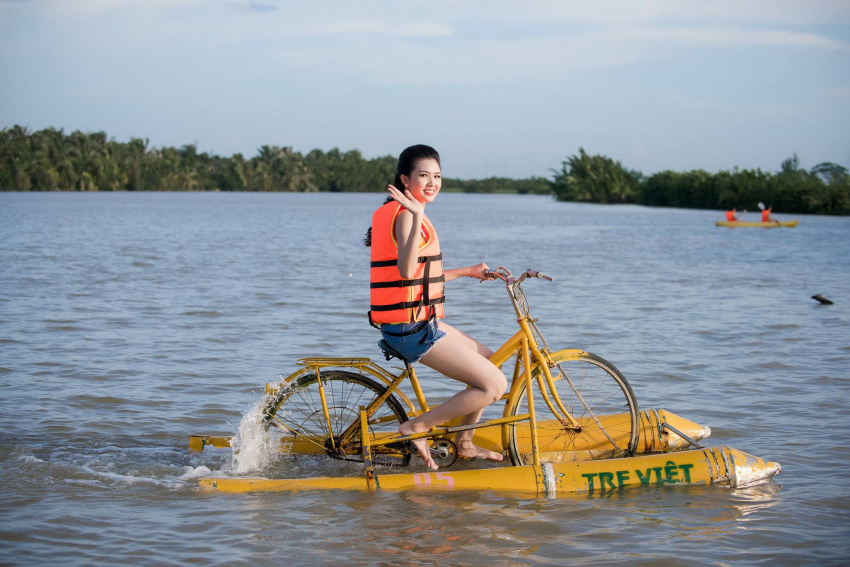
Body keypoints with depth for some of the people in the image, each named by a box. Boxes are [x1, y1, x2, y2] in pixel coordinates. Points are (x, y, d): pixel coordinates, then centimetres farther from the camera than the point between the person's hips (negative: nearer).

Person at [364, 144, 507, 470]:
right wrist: (418, 216, -40)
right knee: (494, 385, -11)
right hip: (412, 329, -10)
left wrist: (468, 271, 32)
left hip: (418, 323, 10)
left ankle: (464, 443, 29)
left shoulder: (407, 212, 17)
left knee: (490, 363, 22)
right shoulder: (405, 214, -16)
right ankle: (416, 428, -4)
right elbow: (406, 270, -34)